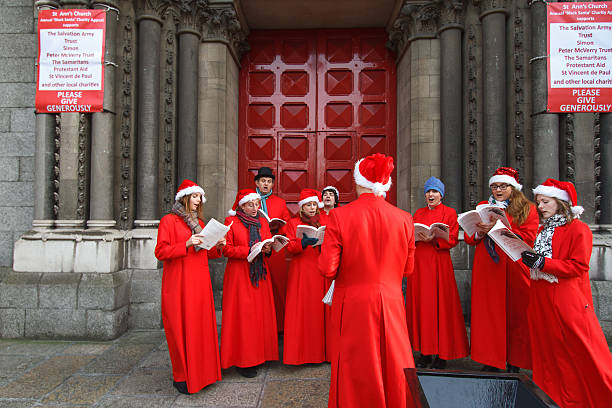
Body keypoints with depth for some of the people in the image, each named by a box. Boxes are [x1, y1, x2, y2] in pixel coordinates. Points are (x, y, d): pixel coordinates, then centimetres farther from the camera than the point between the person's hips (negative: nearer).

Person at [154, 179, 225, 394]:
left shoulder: (199, 222, 17)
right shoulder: (168, 221, -2)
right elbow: (160, 252, -10)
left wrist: (217, 247, 2)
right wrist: (186, 244, -20)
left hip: (200, 283, 6)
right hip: (179, 284, -6)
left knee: (201, 326, 8)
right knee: (181, 328, -1)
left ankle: (200, 372, 20)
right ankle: (181, 377, 12)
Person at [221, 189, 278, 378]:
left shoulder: (262, 222, 14)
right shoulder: (231, 222, -1)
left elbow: (269, 245, 16)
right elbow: (226, 249, -8)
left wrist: (267, 249, -7)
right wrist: (249, 250, -19)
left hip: (259, 274, 5)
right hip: (239, 275, -5)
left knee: (261, 313, 5)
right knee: (242, 315, -3)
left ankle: (257, 354, 18)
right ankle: (242, 361, 6)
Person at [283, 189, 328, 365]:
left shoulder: (323, 222, 14)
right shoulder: (293, 223, 6)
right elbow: (289, 247, -2)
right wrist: (303, 243, -21)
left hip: (319, 271, 2)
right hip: (300, 271, -2)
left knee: (318, 308, 0)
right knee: (300, 309, -4)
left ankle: (318, 349, 11)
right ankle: (299, 352, 6)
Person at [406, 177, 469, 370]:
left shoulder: (449, 213, 4)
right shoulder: (418, 213, 16)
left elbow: (452, 238, -5)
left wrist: (433, 239, -19)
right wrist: (416, 237, -8)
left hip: (439, 263, -4)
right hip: (419, 262, 4)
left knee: (440, 305, -3)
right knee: (421, 305, 3)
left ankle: (442, 354, 7)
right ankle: (425, 351, 12)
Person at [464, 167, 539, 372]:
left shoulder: (527, 209, 7)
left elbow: (529, 238, -7)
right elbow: (469, 237, 13)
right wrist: (479, 232, -9)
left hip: (514, 269, -2)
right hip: (486, 269, 2)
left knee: (515, 314, 1)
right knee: (488, 313, 1)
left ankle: (514, 363, 12)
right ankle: (491, 362, 10)